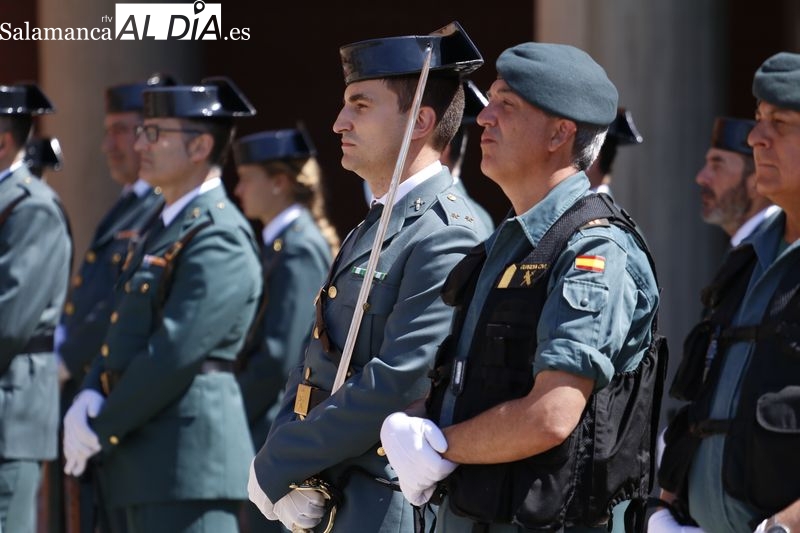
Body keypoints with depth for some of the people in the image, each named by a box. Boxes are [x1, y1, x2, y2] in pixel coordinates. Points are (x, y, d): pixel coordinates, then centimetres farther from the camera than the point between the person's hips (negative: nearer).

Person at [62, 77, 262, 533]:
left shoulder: (219, 238, -14)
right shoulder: (166, 228, 19)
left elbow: (174, 351, -20)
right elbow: (122, 334, 18)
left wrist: (100, 430, -13)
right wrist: (89, 399, -1)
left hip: (189, 464, -10)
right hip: (150, 462, 10)